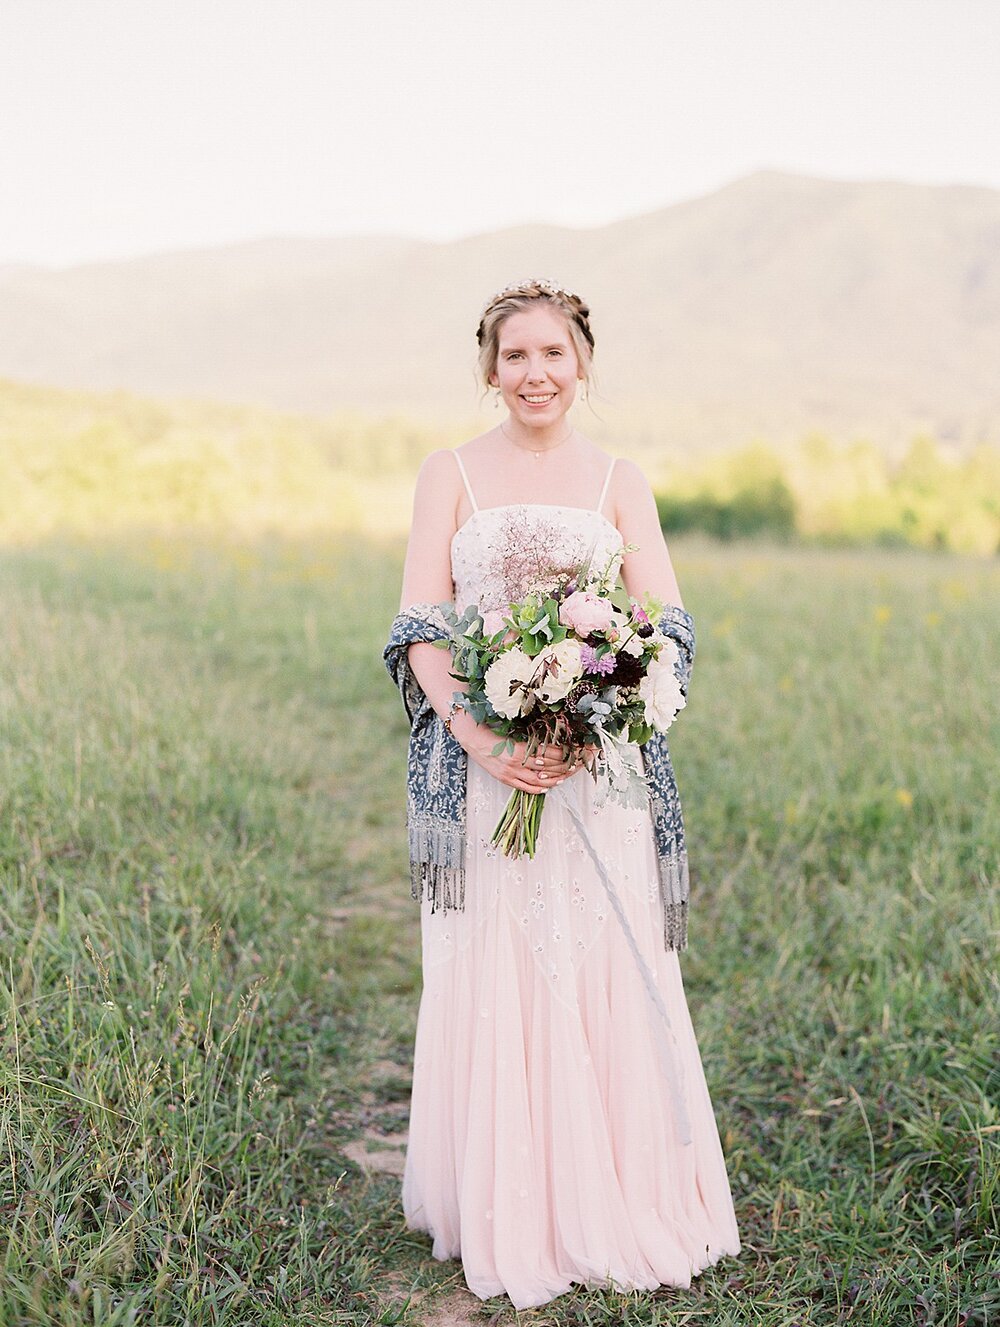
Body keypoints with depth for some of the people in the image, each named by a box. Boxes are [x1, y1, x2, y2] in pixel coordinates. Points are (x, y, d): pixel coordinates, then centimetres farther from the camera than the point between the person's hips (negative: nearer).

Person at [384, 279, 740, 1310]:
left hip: (600, 768, 1)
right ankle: (506, 1214, 17)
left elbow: (665, 629, 1)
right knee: (490, 979, 1)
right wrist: (477, 735, -19)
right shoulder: (451, 474, 6)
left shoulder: (620, 483, 10)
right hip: (482, 759, -1)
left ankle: (614, 1205, 19)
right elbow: (419, 633, -2)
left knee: (610, 976, 3)